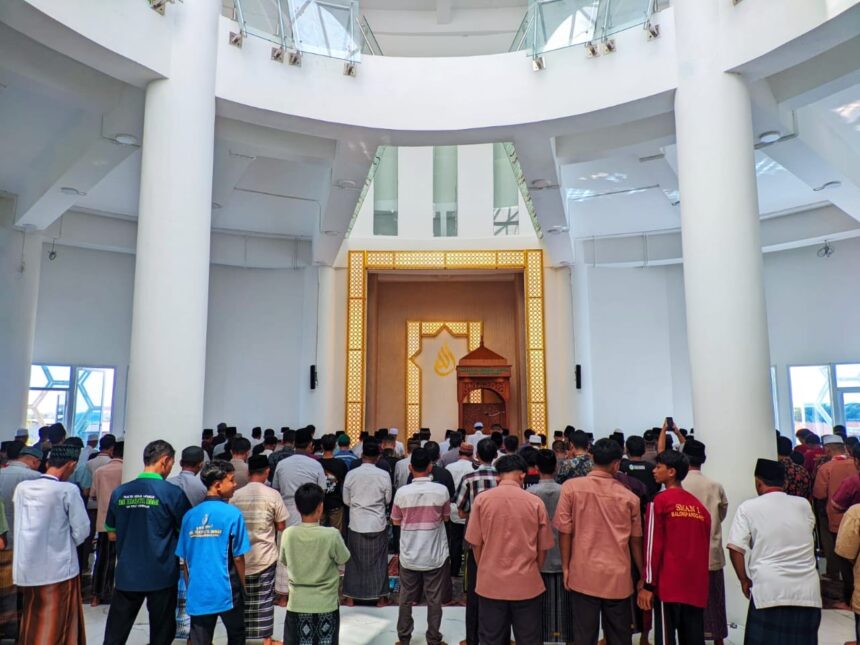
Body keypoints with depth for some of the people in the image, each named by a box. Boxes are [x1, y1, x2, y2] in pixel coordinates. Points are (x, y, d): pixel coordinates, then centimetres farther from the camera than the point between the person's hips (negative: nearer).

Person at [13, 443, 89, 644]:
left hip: (27, 569, 5)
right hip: (58, 569, -5)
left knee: (31, 623, 20)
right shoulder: (68, 490, -16)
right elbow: (82, 531, -11)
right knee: (57, 627, 7)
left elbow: (18, 523, 8)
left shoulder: (22, 488, -1)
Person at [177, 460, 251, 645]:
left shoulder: (190, 515, 2)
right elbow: (238, 557, -8)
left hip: (198, 593, 4)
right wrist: (243, 586, 8)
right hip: (226, 591, -4)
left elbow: (184, 559, 7)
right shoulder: (232, 514, -12)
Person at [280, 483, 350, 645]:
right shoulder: (332, 535, -20)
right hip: (326, 603, -1)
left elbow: (284, 561, 4)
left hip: (298, 603, 2)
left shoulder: (288, 534, -12)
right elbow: (343, 559, -4)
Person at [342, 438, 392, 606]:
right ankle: (380, 597, 18)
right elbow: (388, 500, 1)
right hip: (378, 524, -1)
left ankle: (351, 596, 20)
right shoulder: (384, 475, -11)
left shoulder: (351, 474, -8)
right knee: (378, 561, 11)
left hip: (356, 524, 1)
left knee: (355, 560, 13)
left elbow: (346, 500, 1)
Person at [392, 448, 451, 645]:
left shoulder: (402, 492, -11)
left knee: (406, 598, 17)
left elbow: (396, 521, 2)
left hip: (409, 555, 1)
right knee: (434, 600, 12)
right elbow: (446, 517, 2)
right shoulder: (441, 490, -13)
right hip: (435, 555, -1)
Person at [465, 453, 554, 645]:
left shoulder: (482, 499, -7)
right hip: (527, 583, 0)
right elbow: (543, 548, 2)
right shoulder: (535, 502, -7)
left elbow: (475, 543, -1)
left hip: (490, 583, 0)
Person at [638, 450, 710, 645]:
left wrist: (648, 585, -4)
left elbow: (653, 545, -8)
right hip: (696, 586, 5)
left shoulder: (660, 501, -6)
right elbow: (705, 547, 11)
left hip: (669, 585, -5)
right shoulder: (699, 506, 9)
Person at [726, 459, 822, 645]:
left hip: (769, 591, -4)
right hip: (808, 592, 4)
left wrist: (744, 579, 8)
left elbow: (736, 549, -5)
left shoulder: (748, 508, -1)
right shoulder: (804, 505, 9)